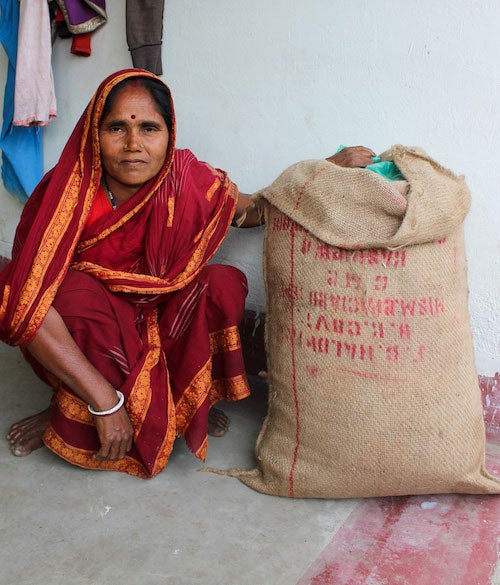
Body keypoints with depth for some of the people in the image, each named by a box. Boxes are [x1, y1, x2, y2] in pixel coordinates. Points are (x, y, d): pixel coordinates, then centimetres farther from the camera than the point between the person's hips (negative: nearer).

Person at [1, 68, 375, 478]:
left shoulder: (185, 178, -16)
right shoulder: (65, 195, -26)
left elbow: (253, 211, 2)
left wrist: (328, 169, -10)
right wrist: (106, 401, -37)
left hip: (156, 328, 3)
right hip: (80, 340, -3)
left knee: (225, 283, -20)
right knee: (76, 290, -34)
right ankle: (71, 411, -8)